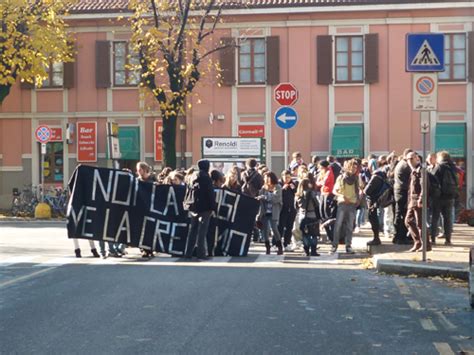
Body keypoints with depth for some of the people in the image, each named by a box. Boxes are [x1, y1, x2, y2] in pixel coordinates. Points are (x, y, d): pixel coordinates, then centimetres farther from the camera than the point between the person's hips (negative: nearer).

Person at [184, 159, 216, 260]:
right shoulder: (206, 178, -10)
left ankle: (188, 253, 12)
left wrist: (187, 205, 15)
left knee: (193, 231, 11)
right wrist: (212, 207, -10)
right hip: (204, 208, -6)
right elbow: (211, 194, -13)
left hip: (194, 207, 6)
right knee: (202, 231, -5)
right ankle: (201, 253, -6)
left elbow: (188, 193, 11)